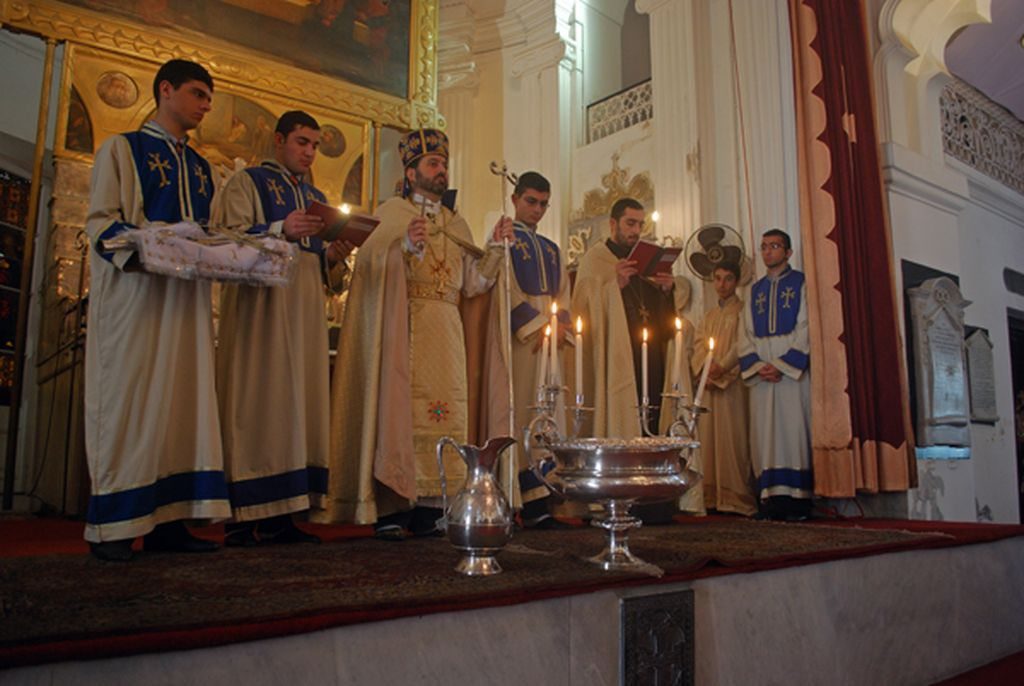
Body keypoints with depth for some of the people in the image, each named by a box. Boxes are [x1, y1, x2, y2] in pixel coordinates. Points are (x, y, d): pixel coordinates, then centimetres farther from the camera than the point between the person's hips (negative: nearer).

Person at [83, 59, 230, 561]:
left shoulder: (200, 167, 22)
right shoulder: (122, 148, 5)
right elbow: (100, 220, -5)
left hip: (187, 295, 6)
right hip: (134, 290, -6)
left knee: (181, 400, 1)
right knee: (129, 400, -6)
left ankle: (167, 520, 5)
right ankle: (113, 527, 0)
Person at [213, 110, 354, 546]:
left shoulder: (315, 197, 24)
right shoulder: (247, 182, 6)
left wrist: (331, 256, 1)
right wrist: (281, 230, -22)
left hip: (305, 313, 6)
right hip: (259, 307, -6)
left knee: (298, 405, 1)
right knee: (255, 401, -10)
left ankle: (280, 517, 3)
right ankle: (241, 517, -6)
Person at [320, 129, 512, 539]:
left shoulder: (457, 224, 21)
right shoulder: (391, 212, 7)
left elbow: (472, 284, 12)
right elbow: (369, 265, -6)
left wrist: (495, 247, 1)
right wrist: (405, 245, -21)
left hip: (446, 337, 5)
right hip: (403, 333, -5)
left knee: (442, 412, -1)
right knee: (399, 409, -9)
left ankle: (426, 508, 4)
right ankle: (389, 510, -6)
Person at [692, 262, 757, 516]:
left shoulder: (742, 311, 3)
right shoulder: (708, 316, 22)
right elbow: (698, 346, 12)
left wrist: (722, 367, -17)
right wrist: (704, 370, -5)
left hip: (732, 383, -6)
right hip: (708, 383, 6)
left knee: (732, 436, -9)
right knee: (708, 435, 3)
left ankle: (736, 497, -7)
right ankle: (712, 495, 7)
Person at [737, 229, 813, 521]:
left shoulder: (801, 284, 5)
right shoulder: (755, 290, 19)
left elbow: (806, 329, -4)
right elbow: (746, 335, 12)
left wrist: (783, 364, -14)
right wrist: (757, 366, -5)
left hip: (793, 371, -4)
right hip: (761, 374, 4)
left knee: (793, 430, -7)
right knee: (765, 435, -1)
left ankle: (796, 499, -5)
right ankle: (771, 499, 0)